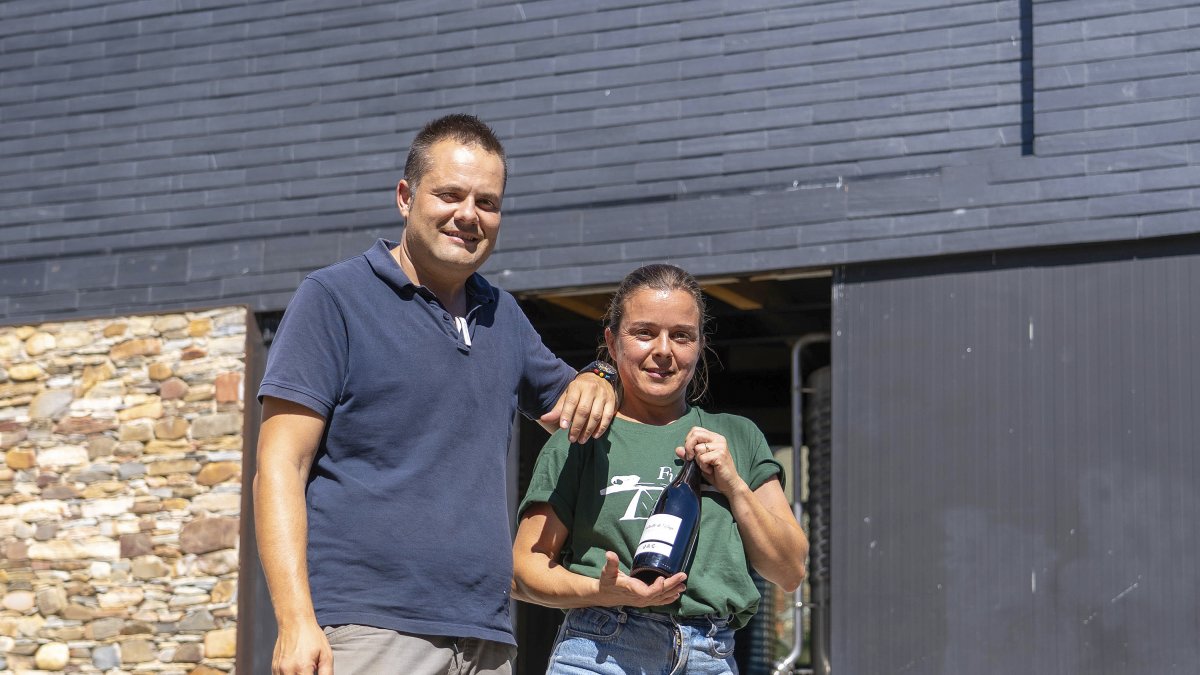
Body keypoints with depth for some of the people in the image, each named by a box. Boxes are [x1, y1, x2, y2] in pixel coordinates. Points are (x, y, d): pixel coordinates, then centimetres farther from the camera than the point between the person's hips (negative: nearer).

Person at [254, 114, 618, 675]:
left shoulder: (503, 316, 18)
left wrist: (592, 385, 8)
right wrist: (295, 620, -18)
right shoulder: (334, 297, 1)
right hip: (364, 629, -6)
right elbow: (281, 464, -6)